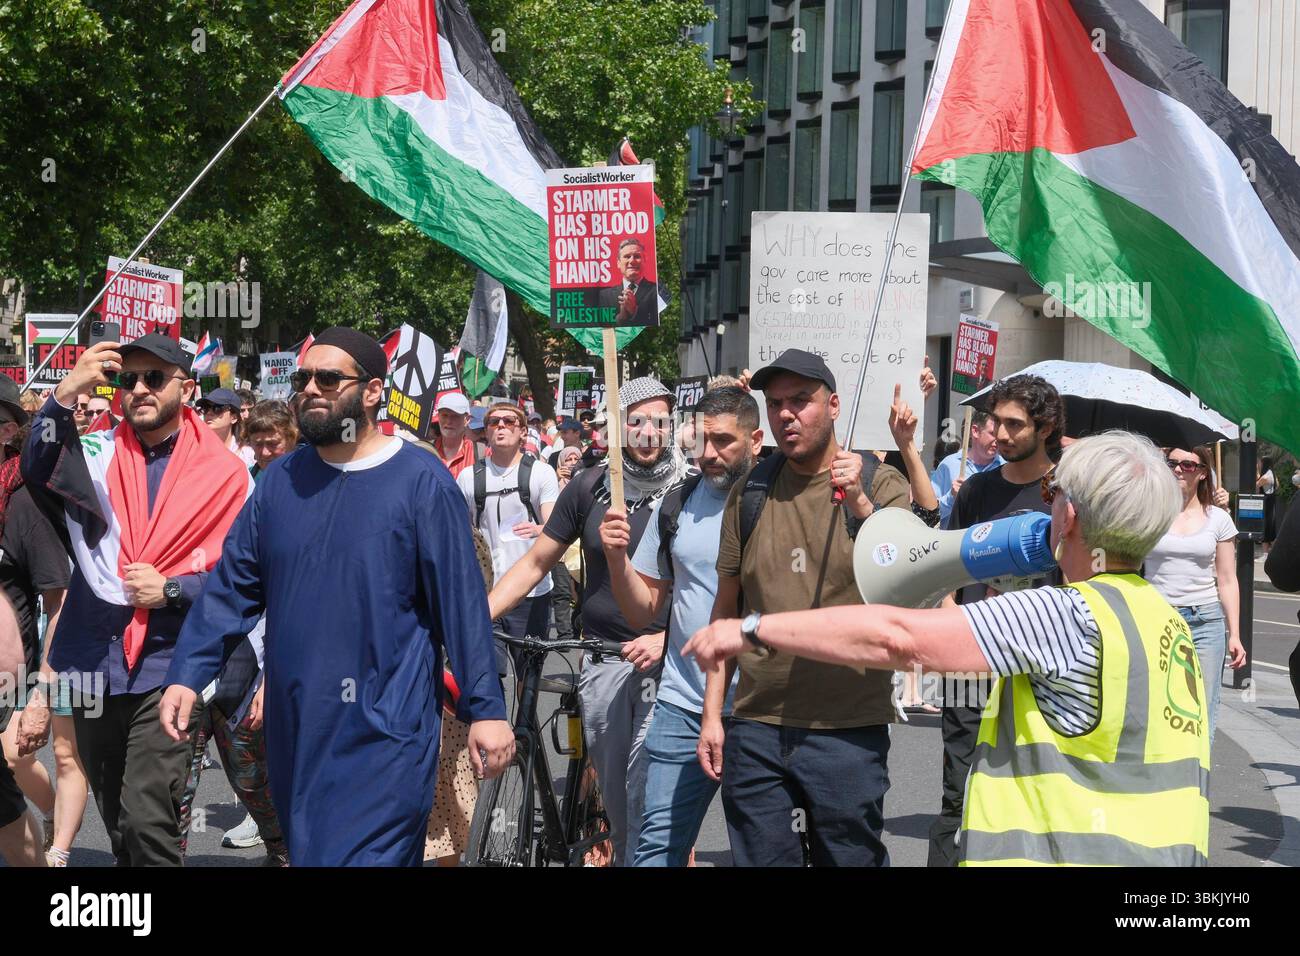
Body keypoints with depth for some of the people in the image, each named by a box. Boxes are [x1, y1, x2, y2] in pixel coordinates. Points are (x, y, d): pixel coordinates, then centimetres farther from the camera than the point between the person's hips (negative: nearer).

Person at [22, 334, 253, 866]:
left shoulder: (225, 472, 0)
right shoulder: (96, 454, 4)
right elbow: (38, 472, -18)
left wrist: (171, 590, -13)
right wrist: (65, 395, -32)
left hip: (171, 667, -3)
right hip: (96, 664, 3)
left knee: (147, 818, -16)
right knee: (118, 826, 16)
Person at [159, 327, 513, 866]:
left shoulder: (421, 481, -6)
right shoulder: (281, 479, 9)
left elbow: (461, 602, -6)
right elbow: (232, 586, 9)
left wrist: (485, 709, -8)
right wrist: (186, 676, -2)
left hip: (386, 731, -5)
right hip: (295, 727, 5)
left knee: (369, 854, -10)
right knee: (305, 852, 16)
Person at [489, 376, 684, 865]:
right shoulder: (590, 487, 4)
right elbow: (536, 562, 8)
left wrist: (667, 639, -18)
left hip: (664, 663, -3)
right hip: (602, 663, 3)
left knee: (647, 799, -11)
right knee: (613, 797, 10)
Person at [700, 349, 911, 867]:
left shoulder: (881, 485, -1)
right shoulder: (749, 493, 8)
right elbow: (727, 607, 12)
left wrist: (860, 504, -25)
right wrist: (711, 713, 8)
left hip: (849, 731, -3)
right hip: (756, 728, 3)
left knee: (851, 856, 5)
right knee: (759, 858, 7)